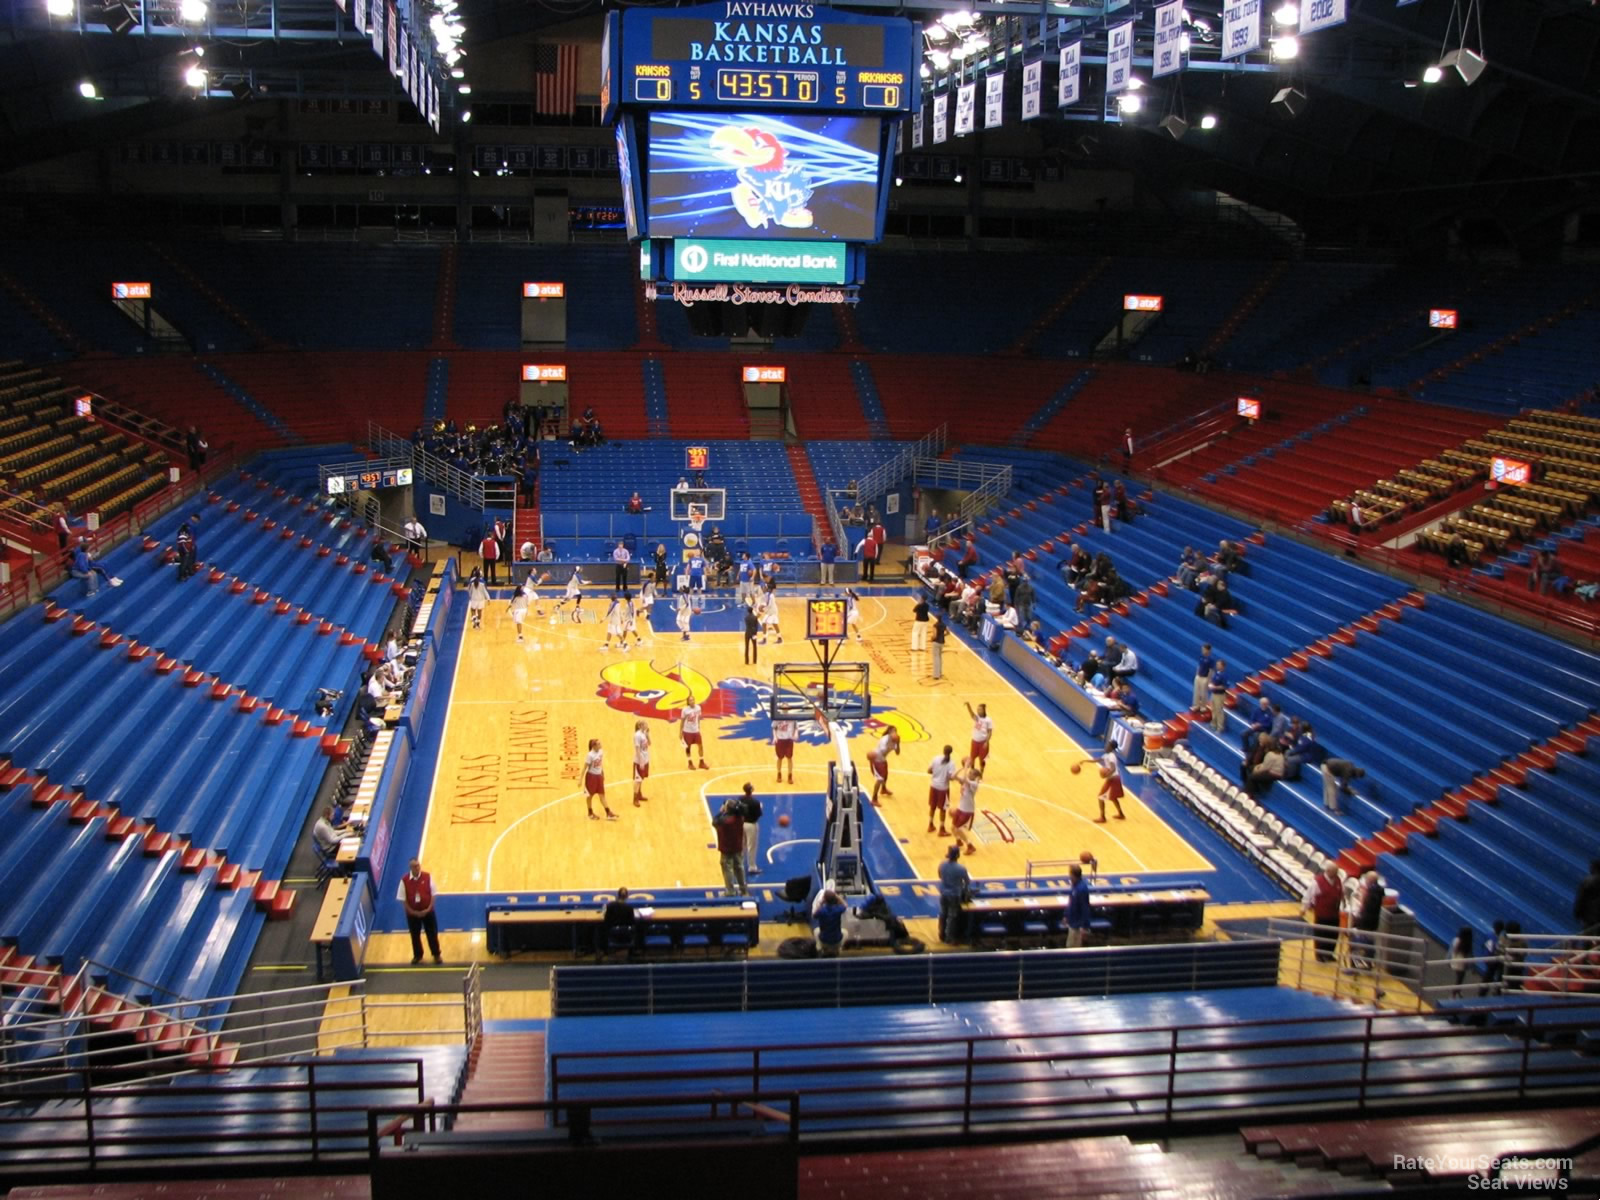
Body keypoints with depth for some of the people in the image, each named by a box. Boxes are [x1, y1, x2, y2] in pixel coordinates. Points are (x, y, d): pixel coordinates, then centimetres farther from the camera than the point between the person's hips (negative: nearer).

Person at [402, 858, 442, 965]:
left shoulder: (427, 877, -12)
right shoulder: (405, 880, -13)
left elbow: (432, 894, -6)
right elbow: (403, 899, -7)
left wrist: (428, 909, -14)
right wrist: (412, 911, -12)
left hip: (427, 911, 0)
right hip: (412, 913, 0)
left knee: (432, 933, 10)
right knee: (415, 935, 15)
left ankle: (436, 955, 28)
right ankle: (417, 955, 35)